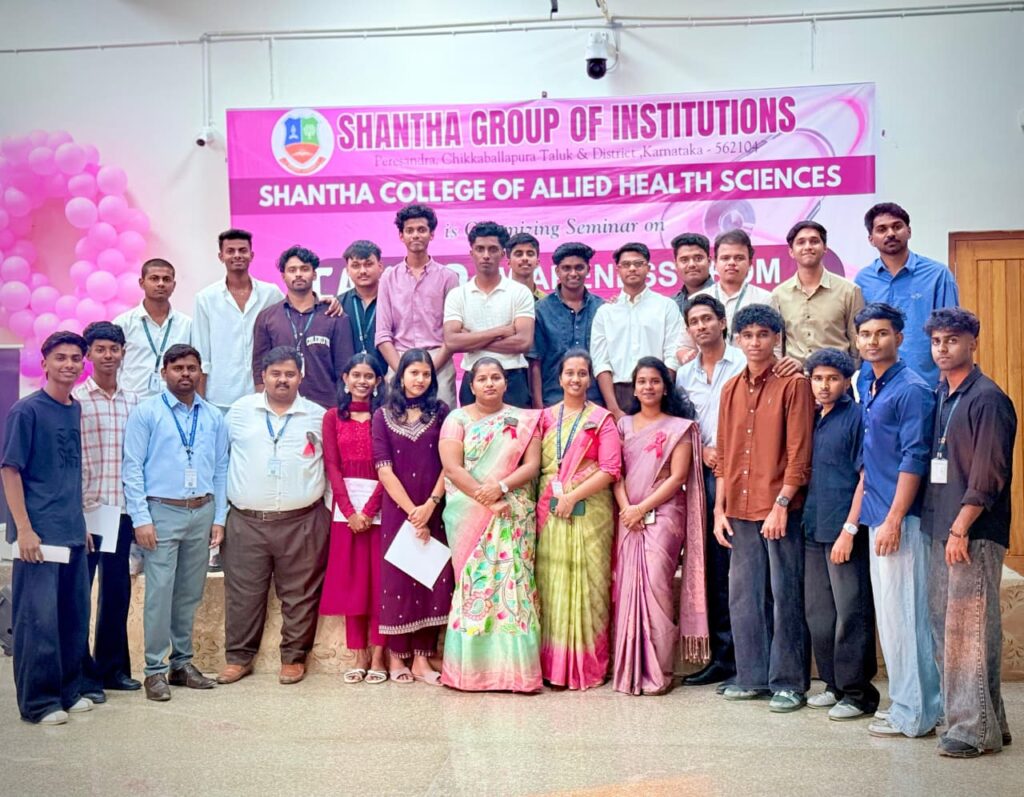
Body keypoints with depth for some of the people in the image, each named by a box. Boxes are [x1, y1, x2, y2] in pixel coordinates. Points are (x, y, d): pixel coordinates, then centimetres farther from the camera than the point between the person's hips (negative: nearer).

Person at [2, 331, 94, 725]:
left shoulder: (76, 410, 11)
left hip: (73, 533, 7)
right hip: (39, 535, -7)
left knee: (75, 615, 12)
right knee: (38, 618, -2)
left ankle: (68, 690, 24)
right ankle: (38, 702, 9)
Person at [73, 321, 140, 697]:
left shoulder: (133, 401, 10)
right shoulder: (75, 399, -4)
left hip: (122, 511, 5)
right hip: (87, 510, -5)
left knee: (117, 590, 12)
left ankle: (113, 666, 24)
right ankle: (81, 672, 14)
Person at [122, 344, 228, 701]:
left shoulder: (213, 417, 9)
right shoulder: (146, 412, -2)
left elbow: (221, 470, 9)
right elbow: (132, 468, -5)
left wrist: (219, 518, 4)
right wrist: (141, 518, -11)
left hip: (202, 513, 4)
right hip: (162, 512, -4)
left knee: (191, 593, 11)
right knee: (159, 593, -4)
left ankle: (182, 662, 22)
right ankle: (155, 669, 5)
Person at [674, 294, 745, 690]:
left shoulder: (743, 363, -2)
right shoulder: (685, 374, 14)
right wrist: (703, 451, -1)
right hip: (705, 474, 5)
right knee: (712, 568, 8)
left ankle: (743, 660, 2)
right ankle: (721, 656, 16)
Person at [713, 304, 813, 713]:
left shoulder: (794, 384, -3)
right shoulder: (731, 389, 14)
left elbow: (799, 452, -9)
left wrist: (781, 504, -15)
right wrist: (719, 509, 10)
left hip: (781, 509, -6)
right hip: (740, 510, 6)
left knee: (785, 595, 0)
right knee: (743, 595, 10)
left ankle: (789, 682, 10)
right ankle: (752, 676, 21)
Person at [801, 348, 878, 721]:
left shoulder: (857, 417, -8)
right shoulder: (813, 419, 13)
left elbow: (866, 477, -12)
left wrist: (849, 530, -17)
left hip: (845, 533, -8)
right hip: (814, 530, 8)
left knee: (850, 613, -1)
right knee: (818, 612, 13)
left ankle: (858, 693, 9)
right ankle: (834, 685, 25)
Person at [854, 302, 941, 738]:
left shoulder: (911, 390, -11)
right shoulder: (866, 384, 14)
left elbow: (914, 458, -17)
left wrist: (894, 519, -20)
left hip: (900, 518, -9)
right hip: (878, 514, 9)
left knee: (902, 614, -4)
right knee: (888, 613, 13)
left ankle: (914, 713, 6)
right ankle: (907, 701, 24)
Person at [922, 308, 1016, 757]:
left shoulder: (988, 399, -9)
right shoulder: (940, 397, 15)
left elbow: (988, 476, -14)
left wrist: (960, 529, -17)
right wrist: (940, 528, 12)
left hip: (974, 535, -8)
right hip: (941, 531, 8)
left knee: (969, 631, -6)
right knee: (945, 630, 11)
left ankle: (976, 729, 2)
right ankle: (978, 719, 22)